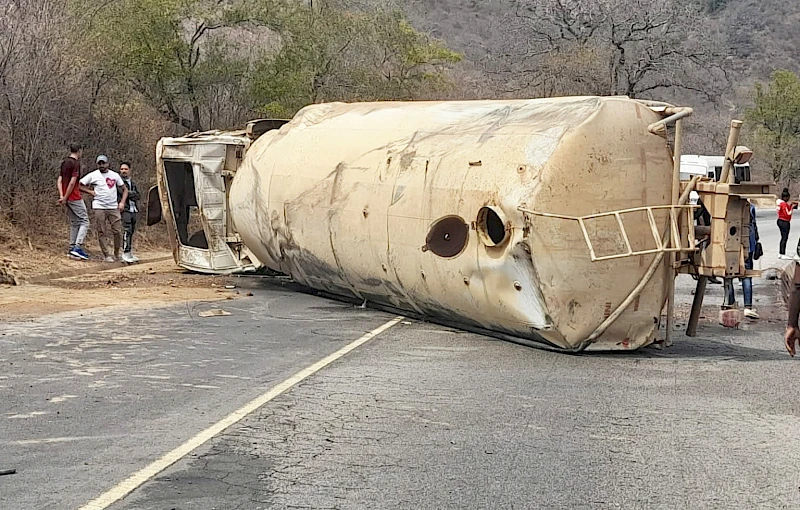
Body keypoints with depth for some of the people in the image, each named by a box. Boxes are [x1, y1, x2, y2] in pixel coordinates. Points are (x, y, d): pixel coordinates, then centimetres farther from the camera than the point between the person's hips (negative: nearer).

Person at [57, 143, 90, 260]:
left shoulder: (64, 162, 14)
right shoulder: (76, 163, -11)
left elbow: (59, 181, 9)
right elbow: (72, 182, -17)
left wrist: (62, 196, -1)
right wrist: (65, 198, -13)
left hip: (66, 198, 8)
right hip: (74, 197, -8)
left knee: (74, 223, 15)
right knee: (84, 221, -4)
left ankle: (72, 249, 14)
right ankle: (78, 248, -15)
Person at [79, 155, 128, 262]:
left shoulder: (115, 175, 10)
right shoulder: (93, 175, 3)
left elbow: (125, 189, 15)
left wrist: (122, 202, 2)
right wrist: (90, 191, -4)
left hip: (114, 207, 2)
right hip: (99, 207, -2)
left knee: (118, 231, -2)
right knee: (102, 232, -2)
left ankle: (117, 254, 12)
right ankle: (107, 255, 3)